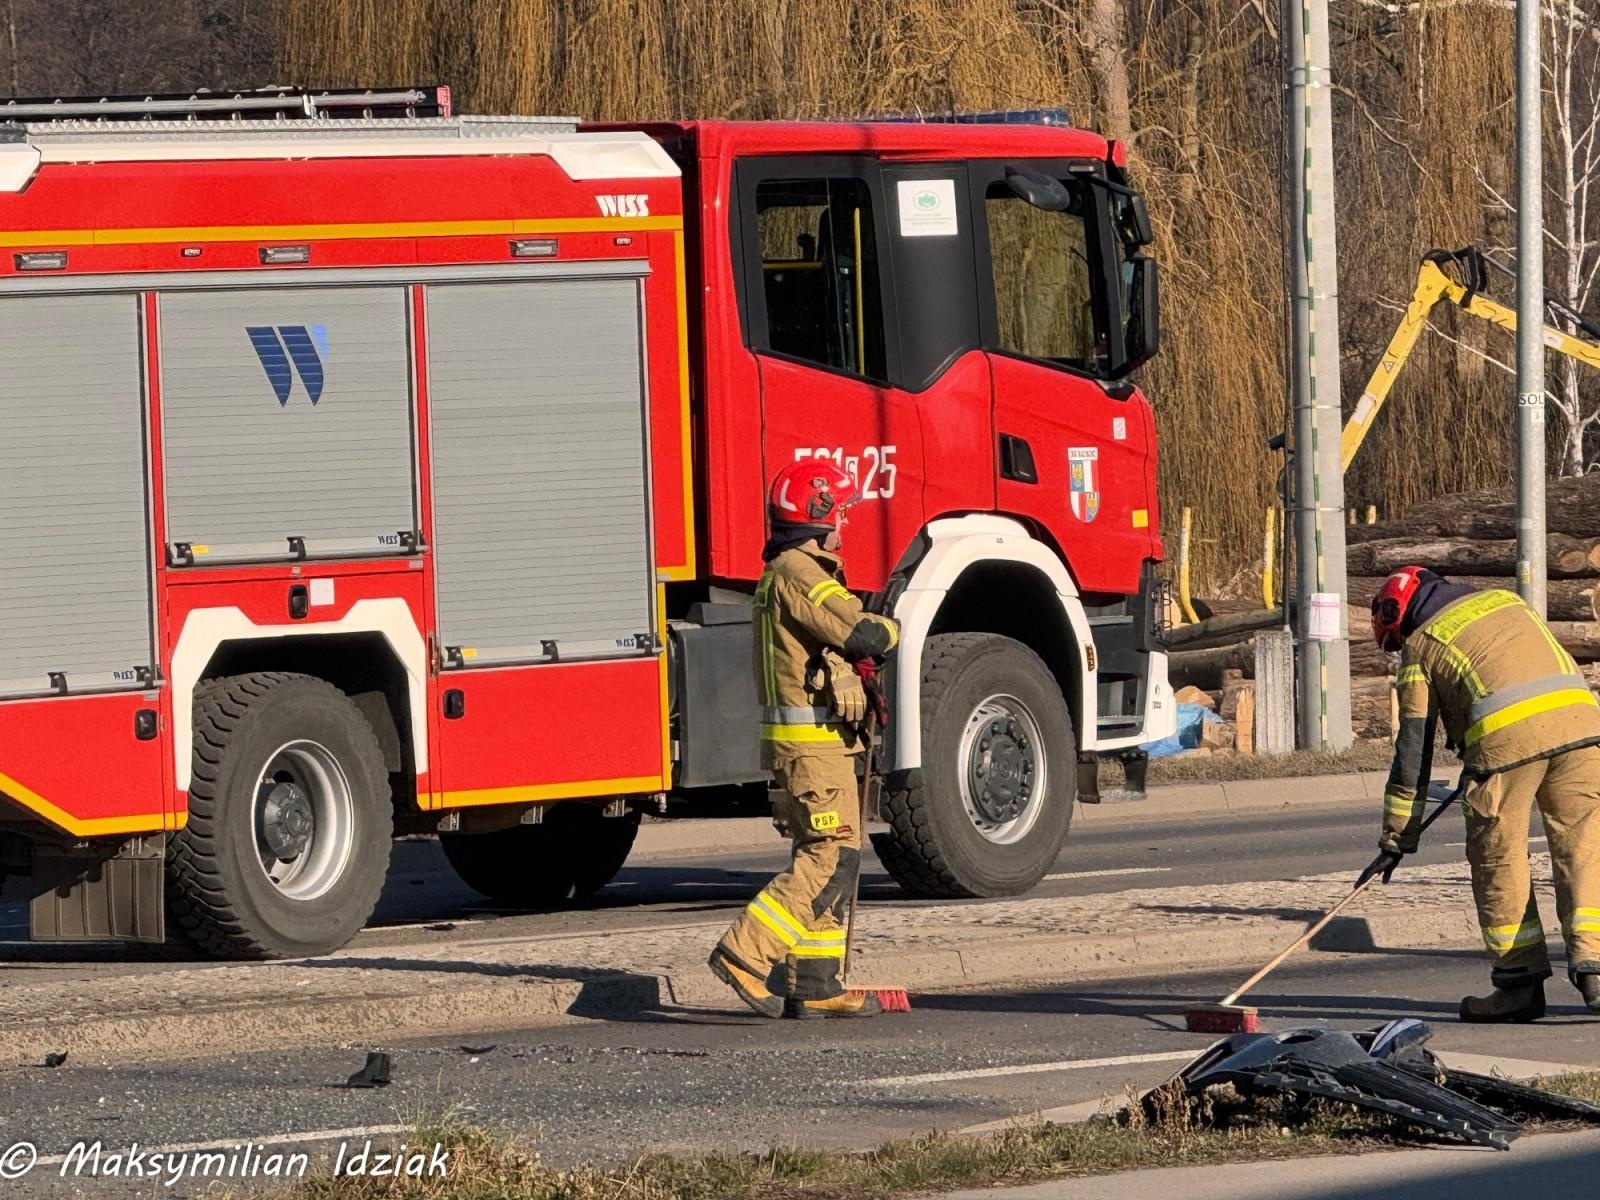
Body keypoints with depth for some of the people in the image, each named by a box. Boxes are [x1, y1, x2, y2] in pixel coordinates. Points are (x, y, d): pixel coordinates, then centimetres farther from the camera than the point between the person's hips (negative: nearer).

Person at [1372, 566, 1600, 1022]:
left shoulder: (1420, 647, 16)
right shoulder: (1504, 601, 30)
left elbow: (1413, 744, 14)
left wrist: (1398, 831, 20)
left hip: (1506, 736, -4)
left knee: (1498, 861, 8)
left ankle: (1521, 980, 9)